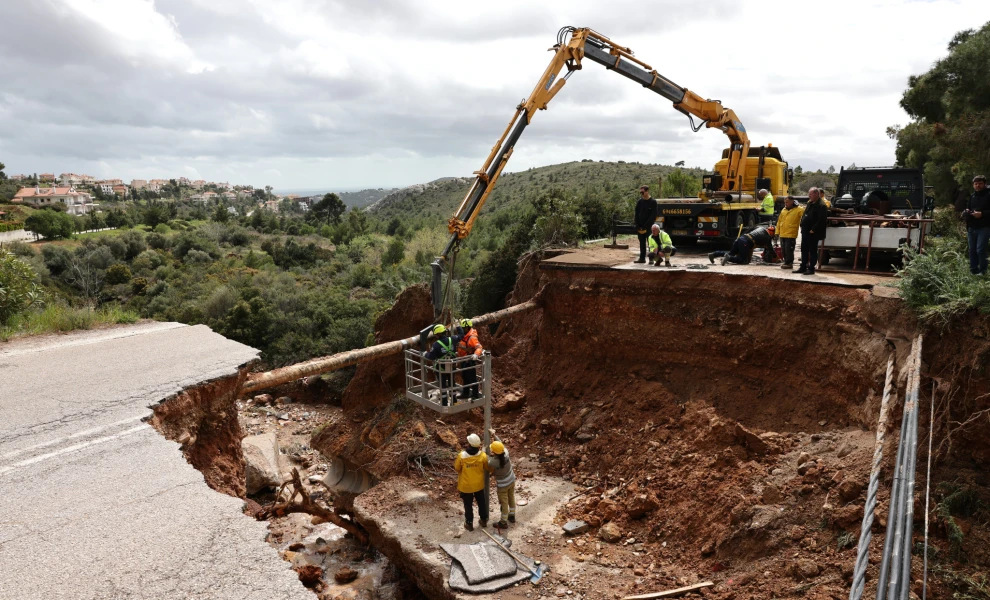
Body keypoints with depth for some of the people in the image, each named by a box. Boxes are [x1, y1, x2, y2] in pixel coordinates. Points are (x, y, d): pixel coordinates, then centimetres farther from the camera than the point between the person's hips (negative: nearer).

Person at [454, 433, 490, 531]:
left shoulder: (462, 456, -28)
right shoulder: (483, 455, -22)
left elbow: (457, 468, -10)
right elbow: (488, 468, -4)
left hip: (466, 485, -2)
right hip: (479, 484, 2)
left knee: (468, 505, 19)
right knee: (481, 502, 25)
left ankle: (469, 524, 35)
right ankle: (484, 520, 41)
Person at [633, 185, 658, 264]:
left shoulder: (653, 202, -6)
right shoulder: (639, 201, 7)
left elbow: (653, 216, -10)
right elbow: (636, 215, 7)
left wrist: (645, 227, -15)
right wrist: (638, 227, -3)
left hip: (649, 227, -4)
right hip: (640, 227, 4)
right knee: (642, 242, 9)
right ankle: (642, 258, 15)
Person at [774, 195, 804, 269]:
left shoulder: (799, 210, -4)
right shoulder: (783, 210, 15)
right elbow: (779, 221, 16)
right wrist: (777, 232, 14)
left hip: (791, 235, -6)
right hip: (782, 234, 6)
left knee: (788, 249, -6)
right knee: (783, 249, 10)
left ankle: (789, 263, 4)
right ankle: (786, 262, 20)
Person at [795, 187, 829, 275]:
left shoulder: (821, 206, -14)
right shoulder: (810, 203, 15)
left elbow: (821, 221, -21)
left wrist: (813, 230, -21)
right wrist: (802, 225, 9)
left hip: (813, 233, -9)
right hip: (805, 232, 9)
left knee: (813, 251, 0)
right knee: (804, 250, 13)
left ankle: (811, 269, 7)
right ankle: (803, 267, 22)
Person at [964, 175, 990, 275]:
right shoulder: (972, 196, 14)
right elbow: (965, 211, 20)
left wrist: (982, 214, -22)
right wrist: (966, 212, -1)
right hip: (971, 228, 6)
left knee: (980, 250, -11)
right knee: (972, 250, 10)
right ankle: (973, 270, 17)